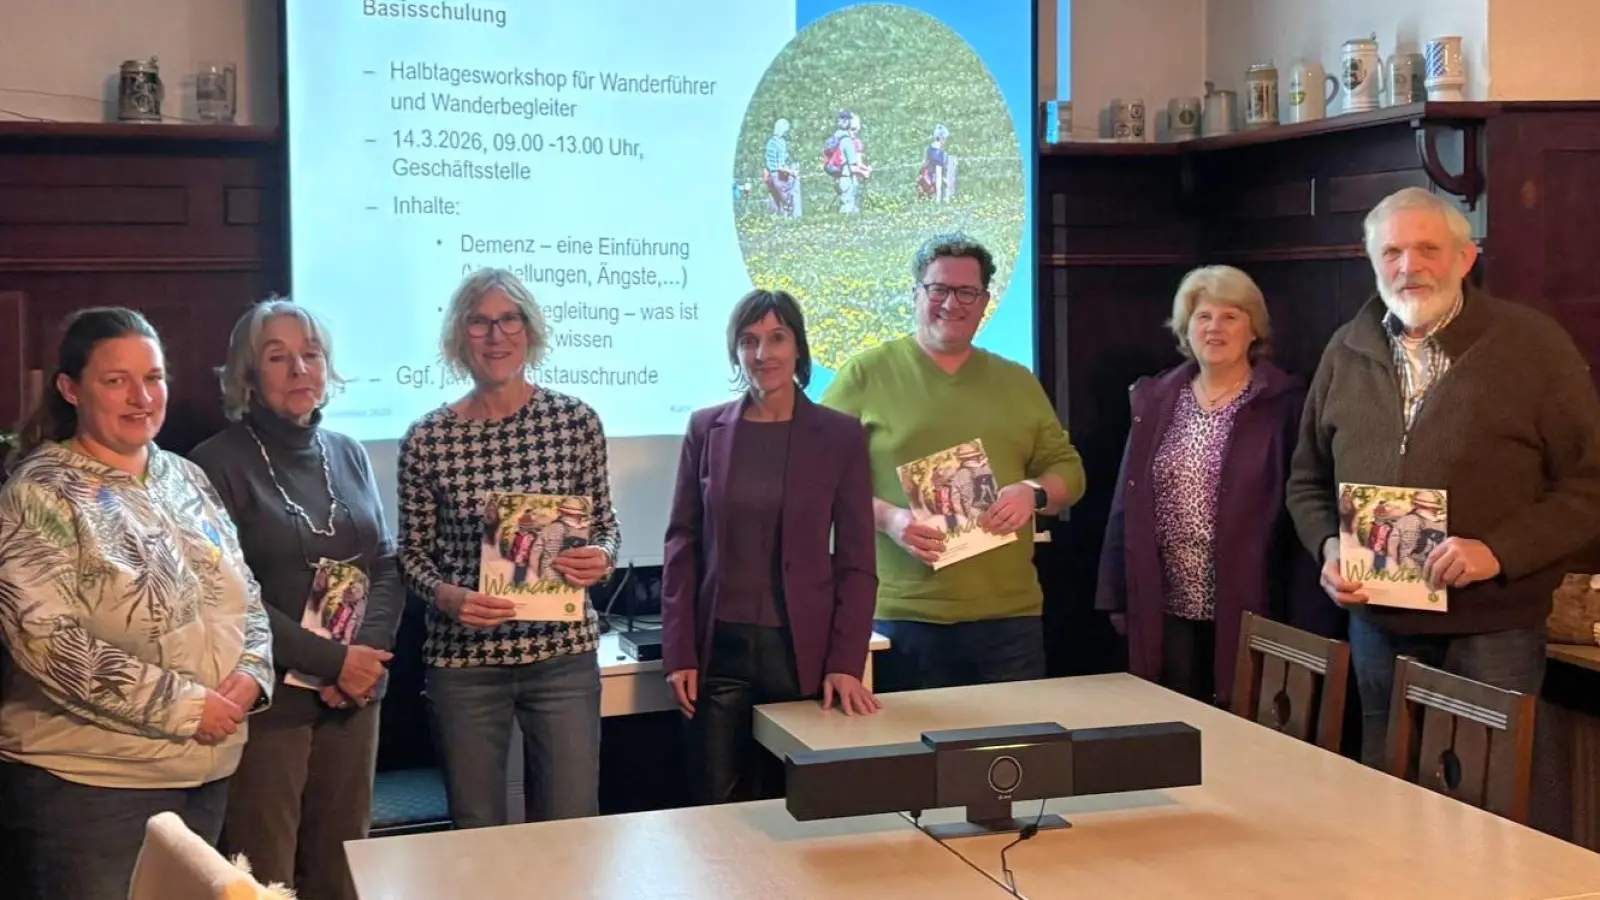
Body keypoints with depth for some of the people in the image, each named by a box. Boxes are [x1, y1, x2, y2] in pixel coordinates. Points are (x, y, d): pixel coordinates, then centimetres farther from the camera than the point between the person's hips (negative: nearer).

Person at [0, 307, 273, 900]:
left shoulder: (187, 478, 9)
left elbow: (244, 594, 15)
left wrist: (251, 673, -7)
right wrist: (185, 706, -20)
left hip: (208, 771, 7)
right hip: (88, 783, -7)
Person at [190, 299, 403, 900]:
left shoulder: (348, 455, 12)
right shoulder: (220, 463, -6)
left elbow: (387, 565, 10)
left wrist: (367, 653, -8)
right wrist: (330, 660, -15)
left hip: (354, 693, 5)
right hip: (268, 697, -5)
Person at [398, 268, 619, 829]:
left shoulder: (576, 421, -1)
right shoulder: (427, 439, -3)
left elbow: (605, 523, 8)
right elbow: (412, 551, 5)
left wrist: (601, 558, -13)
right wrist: (447, 596, -15)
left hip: (564, 652, 0)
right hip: (463, 661, 0)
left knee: (574, 825, 4)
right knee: (477, 834, 11)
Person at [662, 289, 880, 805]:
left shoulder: (840, 436, 0)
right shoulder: (706, 429, 5)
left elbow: (856, 560, -1)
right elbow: (683, 543, 5)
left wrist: (846, 663, -9)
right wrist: (678, 652, -2)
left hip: (804, 649, -1)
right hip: (719, 647, 1)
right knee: (717, 809, 4)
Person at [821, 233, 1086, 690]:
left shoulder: (1017, 381, 15)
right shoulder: (865, 374, 2)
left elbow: (1068, 468, 17)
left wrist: (1033, 493, -6)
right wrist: (885, 517, -16)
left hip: (1010, 615, 4)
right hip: (903, 617, -3)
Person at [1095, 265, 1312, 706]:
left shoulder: (1284, 404, -4)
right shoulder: (1155, 400, 8)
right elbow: (1126, 504, 9)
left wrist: (1304, 611, -10)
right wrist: (1118, 597, 5)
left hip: (1249, 608, -3)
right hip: (1166, 608, 4)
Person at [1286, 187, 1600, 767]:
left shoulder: (1532, 344, -4)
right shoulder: (1348, 351, 9)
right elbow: (1308, 479, 17)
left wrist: (1499, 551, -18)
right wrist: (1328, 546, -2)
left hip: (1491, 632, -4)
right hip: (1377, 626, 4)